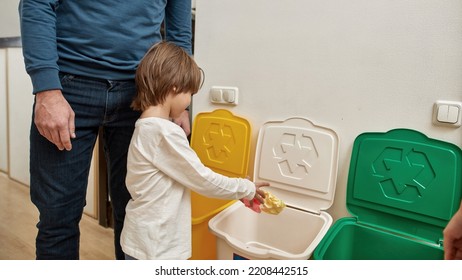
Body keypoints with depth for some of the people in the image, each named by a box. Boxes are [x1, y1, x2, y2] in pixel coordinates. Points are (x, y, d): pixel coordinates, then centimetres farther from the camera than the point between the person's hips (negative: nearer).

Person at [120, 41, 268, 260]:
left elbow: (189, 175, 8)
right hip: (154, 248, -9)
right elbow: (202, 179, -18)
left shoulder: (147, 127, 6)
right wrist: (247, 189, -3)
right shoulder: (165, 132, -25)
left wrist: (237, 191, 8)